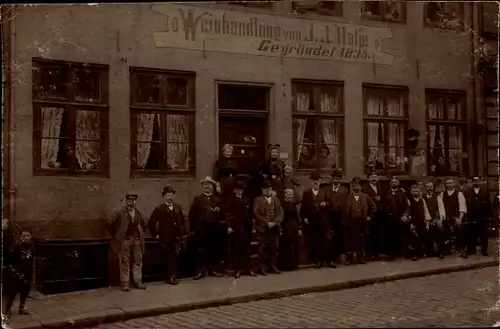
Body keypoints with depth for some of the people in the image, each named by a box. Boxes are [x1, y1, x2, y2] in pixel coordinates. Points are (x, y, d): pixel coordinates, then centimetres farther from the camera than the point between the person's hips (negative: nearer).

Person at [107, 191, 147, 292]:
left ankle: (138, 282, 15)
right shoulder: (120, 213, -6)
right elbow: (109, 223, -8)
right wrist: (115, 235, -1)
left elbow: (144, 224, 24)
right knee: (124, 263, -1)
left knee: (138, 262, 7)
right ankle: (124, 284, 4)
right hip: (124, 240, -4)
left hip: (137, 240, 4)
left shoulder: (138, 213, 9)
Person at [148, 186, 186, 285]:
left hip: (177, 238, 4)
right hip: (166, 239, -4)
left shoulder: (178, 208, 12)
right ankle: (170, 277, 7)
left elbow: (182, 221, 19)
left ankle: (173, 277, 12)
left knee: (175, 258, 1)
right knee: (170, 258, -3)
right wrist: (156, 234, -3)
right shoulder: (159, 209, -2)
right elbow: (151, 223, -3)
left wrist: (182, 234, 12)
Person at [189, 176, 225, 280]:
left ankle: (213, 269, 14)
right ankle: (201, 271, 2)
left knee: (215, 250, 4)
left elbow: (222, 213, 10)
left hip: (215, 228, 2)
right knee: (201, 250, -3)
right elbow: (192, 214, 1)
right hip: (201, 228, -2)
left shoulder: (218, 200, 16)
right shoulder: (197, 199, 7)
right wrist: (193, 228, -6)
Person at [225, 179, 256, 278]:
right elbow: (228, 214, -4)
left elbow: (250, 213, 14)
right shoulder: (230, 200, 4)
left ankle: (248, 269, 11)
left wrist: (251, 224, 5)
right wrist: (229, 226, -13)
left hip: (246, 227, 4)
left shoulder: (247, 200, 16)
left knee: (246, 248, 6)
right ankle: (236, 270, 2)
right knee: (235, 249, -2)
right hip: (235, 227, -3)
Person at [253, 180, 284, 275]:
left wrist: (276, 222, -8)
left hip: (275, 228, 4)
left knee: (274, 248, 5)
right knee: (263, 249, -3)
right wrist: (267, 223, -13)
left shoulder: (276, 199, 16)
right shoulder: (257, 200, 1)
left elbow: (280, 212, 9)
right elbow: (256, 214, -8)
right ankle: (262, 268, 3)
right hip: (263, 228, -4)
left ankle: (273, 266, 14)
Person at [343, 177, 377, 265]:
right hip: (350, 222, -2)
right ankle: (349, 258, 7)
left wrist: (369, 216, 7)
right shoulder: (348, 197, 2)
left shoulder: (366, 197, 9)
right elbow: (344, 210, -1)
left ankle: (361, 258, 17)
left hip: (362, 222, 2)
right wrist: (344, 221, -7)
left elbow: (374, 207, 13)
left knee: (361, 241, 6)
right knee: (349, 241, -1)